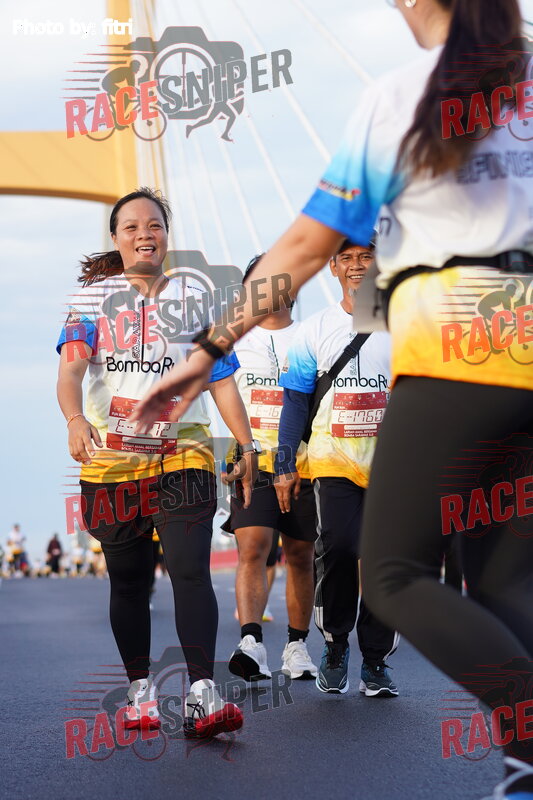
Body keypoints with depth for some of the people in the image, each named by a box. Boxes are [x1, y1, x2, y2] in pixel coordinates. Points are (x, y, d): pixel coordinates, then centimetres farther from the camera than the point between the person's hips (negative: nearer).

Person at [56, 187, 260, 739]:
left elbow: (221, 380, 11)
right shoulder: (93, 298, 4)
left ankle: (202, 694, -20)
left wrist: (247, 447, 4)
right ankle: (140, 691, 22)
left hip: (182, 455, 0)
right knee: (128, 580, 9)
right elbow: (71, 366, -10)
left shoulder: (194, 302, 9)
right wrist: (75, 418, -30)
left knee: (190, 570, -15)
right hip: (112, 459, 1)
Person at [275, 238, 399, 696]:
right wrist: (286, 466, 3)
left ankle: (376, 662, 12)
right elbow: (296, 401, 8)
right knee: (338, 549, -15)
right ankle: (335, 647, 5)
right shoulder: (315, 329, 8)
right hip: (334, 460, 0)